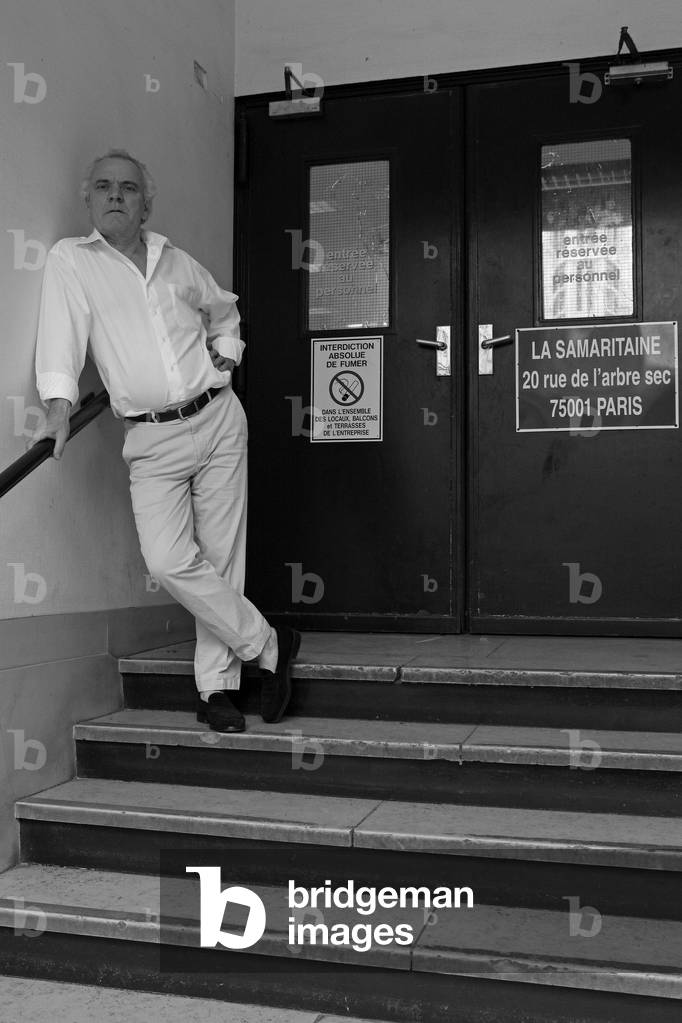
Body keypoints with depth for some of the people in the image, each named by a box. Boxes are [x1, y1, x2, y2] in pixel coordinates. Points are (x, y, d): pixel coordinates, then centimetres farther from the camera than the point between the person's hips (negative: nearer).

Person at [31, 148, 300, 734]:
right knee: (169, 560, -14)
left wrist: (226, 351, 13)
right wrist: (59, 405, -22)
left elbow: (224, 311, 31)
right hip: (151, 438, -2)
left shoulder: (178, 262, 12)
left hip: (217, 419, 2)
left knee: (222, 555, 0)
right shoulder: (71, 261, 4)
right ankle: (268, 643, 4)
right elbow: (62, 332, -9)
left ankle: (217, 687, 11)